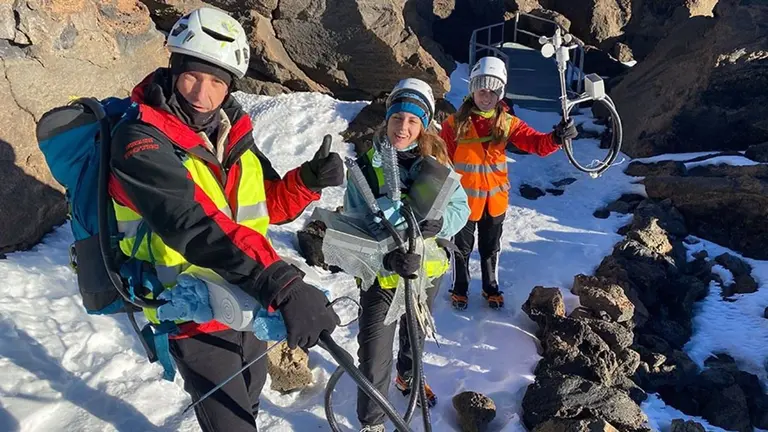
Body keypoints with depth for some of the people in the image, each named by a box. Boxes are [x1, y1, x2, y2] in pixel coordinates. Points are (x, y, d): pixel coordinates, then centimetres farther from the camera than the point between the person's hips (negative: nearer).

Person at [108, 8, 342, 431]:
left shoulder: (233, 132, 1)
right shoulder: (140, 139, -21)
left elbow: (269, 204, 7)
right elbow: (192, 224, -37)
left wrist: (308, 181, -15)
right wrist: (282, 284, -48)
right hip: (197, 316, -6)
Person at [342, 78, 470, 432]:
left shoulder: (435, 162, -9)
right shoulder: (365, 167, -15)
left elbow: (460, 207, -10)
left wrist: (439, 222, -32)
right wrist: (389, 256, -35)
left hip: (428, 270, 3)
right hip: (381, 275, -3)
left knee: (415, 334, 29)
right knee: (375, 361, -1)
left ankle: (408, 375, 61)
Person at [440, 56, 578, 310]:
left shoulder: (507, 123, -5)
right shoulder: (454, 124, -13)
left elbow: (537, 143, -12)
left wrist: (556, 138, -33)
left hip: (495, 199, 2)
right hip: (464, 199, -2)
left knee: (490, 249, 20)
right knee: (462, 249, 16)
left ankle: (491, 289, 41)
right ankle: (460, 290, 37)